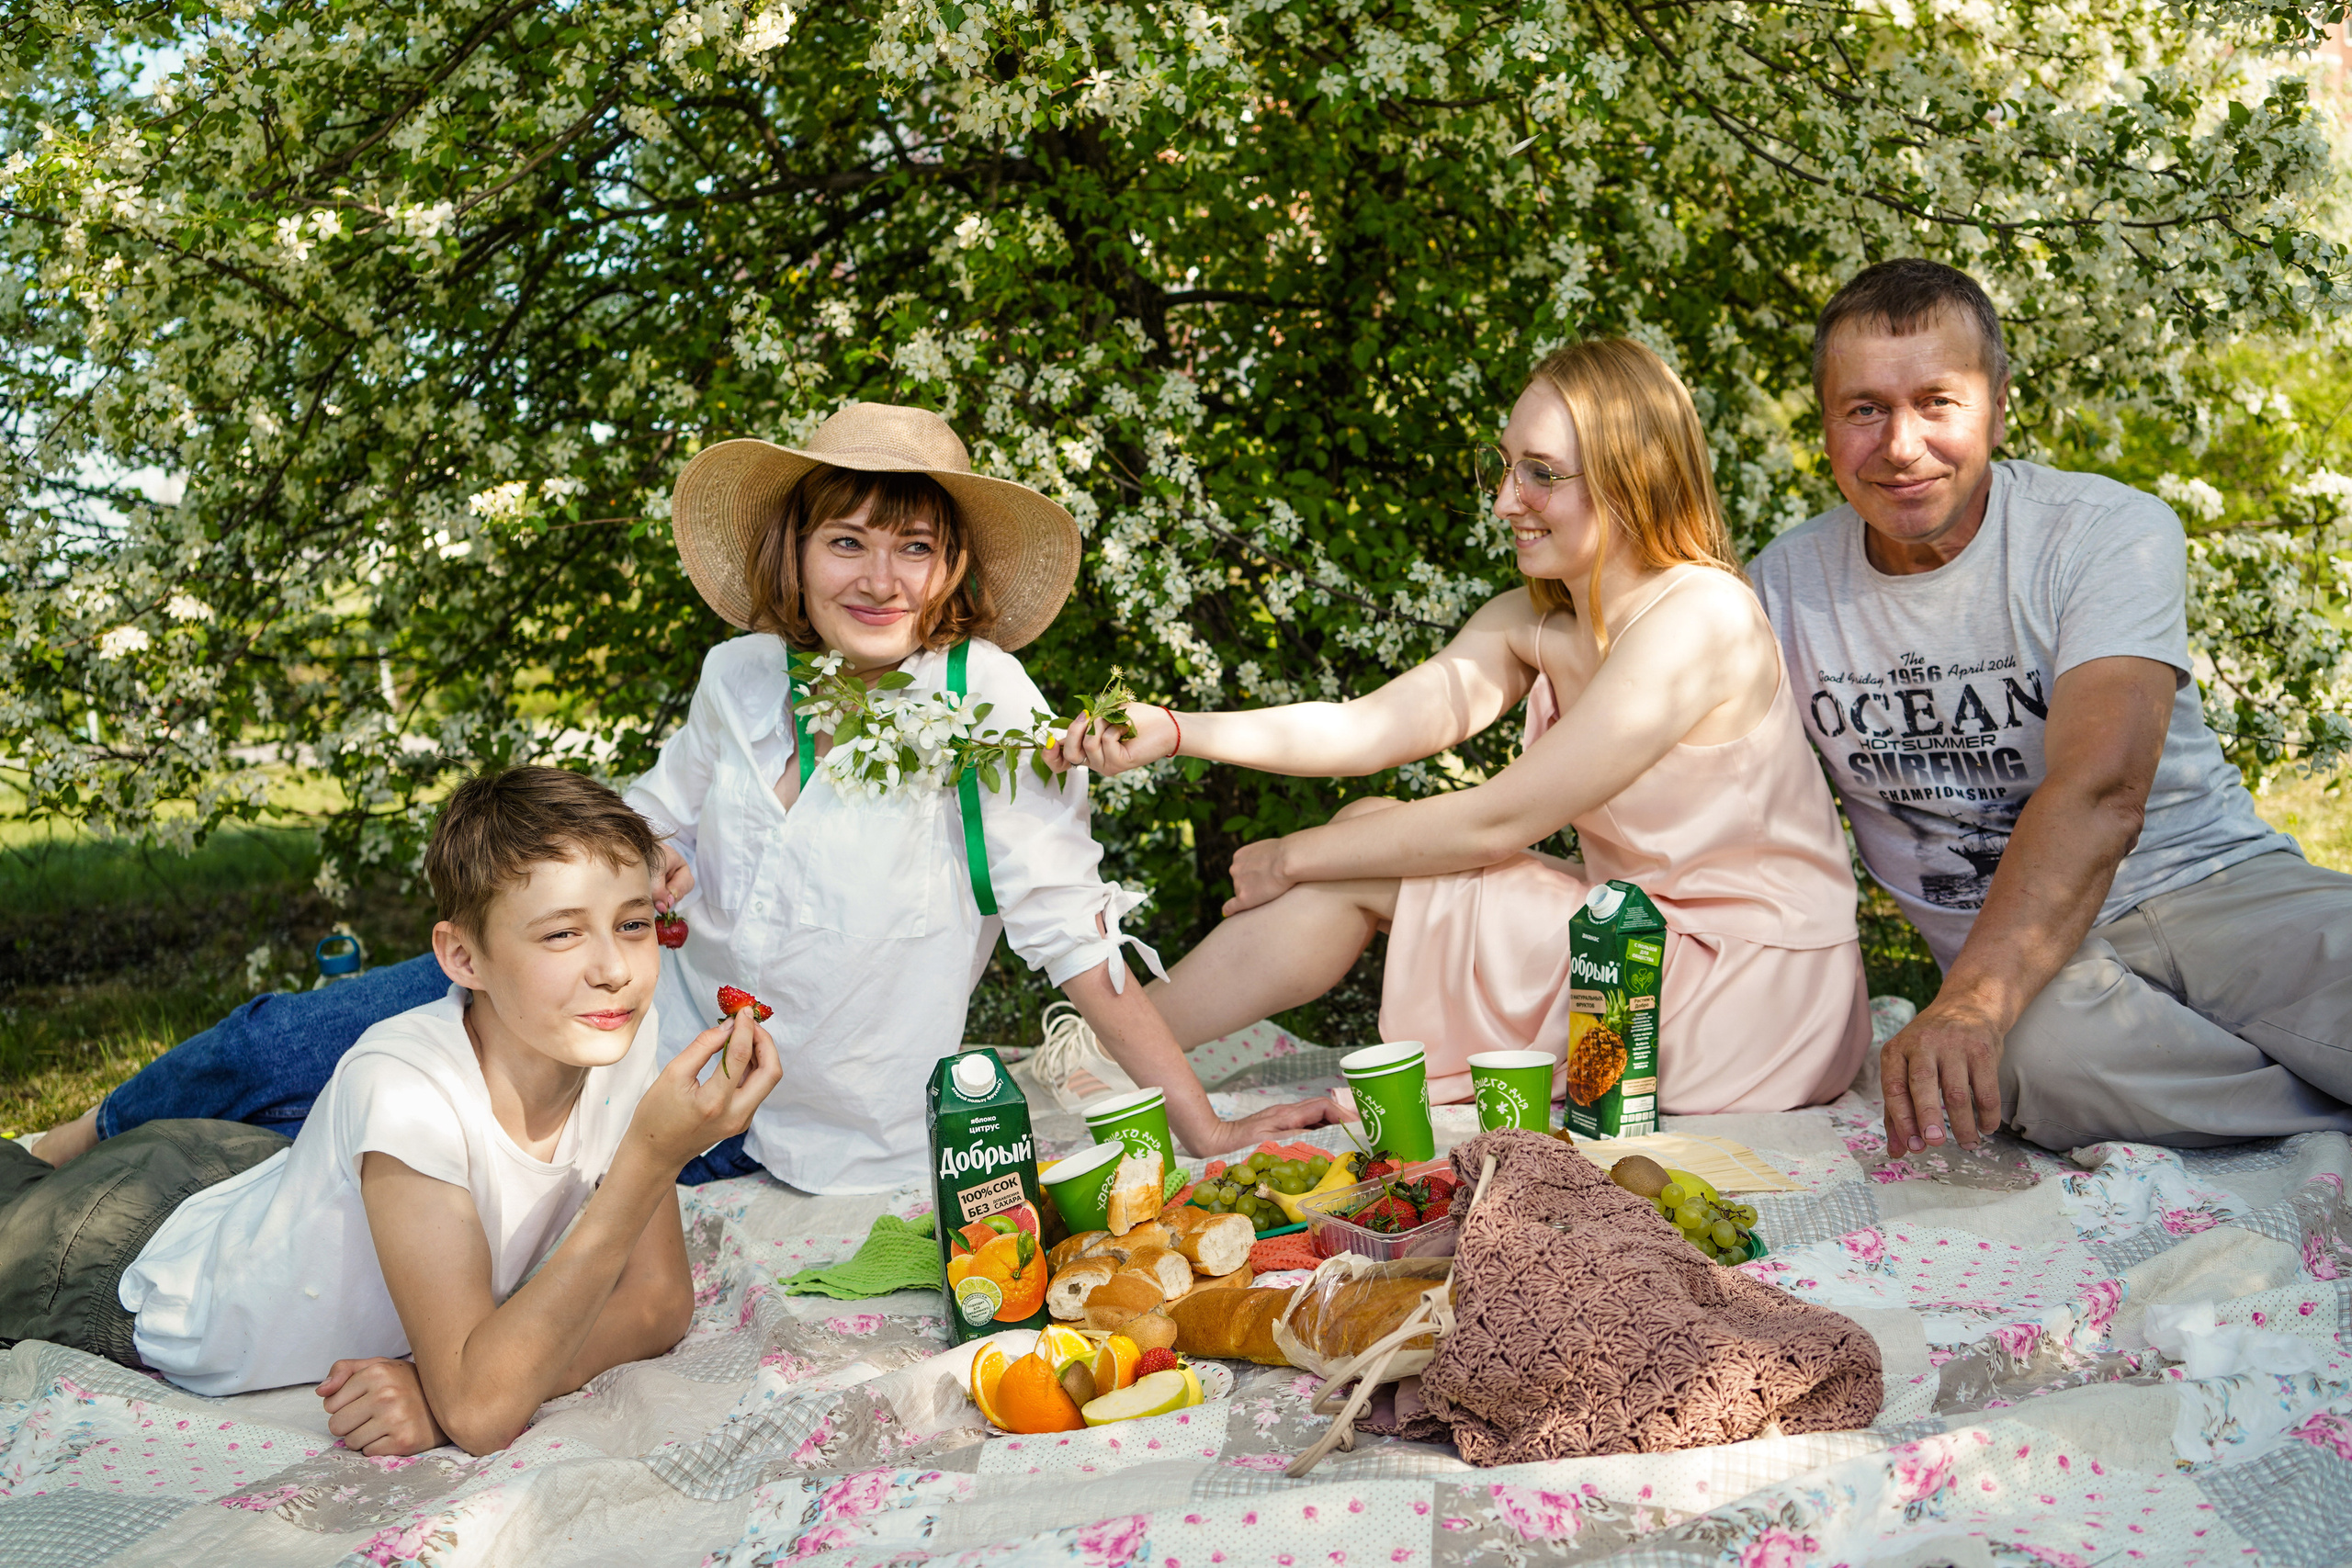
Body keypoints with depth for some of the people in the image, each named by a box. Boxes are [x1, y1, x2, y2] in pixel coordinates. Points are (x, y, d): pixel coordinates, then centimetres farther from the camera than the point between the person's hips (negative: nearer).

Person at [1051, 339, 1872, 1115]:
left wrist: (1295, 858, -12)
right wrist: (1171, 730, -16)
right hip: (1640, 940, 7)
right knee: (1370, 831, 0)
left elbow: (1495, 820, -22)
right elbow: (1370, 727, -5)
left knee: (1361, 868, -10)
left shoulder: (1700, 616, -21)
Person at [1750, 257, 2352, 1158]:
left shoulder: (2113, 532, -10)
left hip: (2207, 883, -3)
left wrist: (1971, 1006, -41)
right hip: (2016, 955, 3)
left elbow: (2099, 795, -26)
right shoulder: (1787, 582, 3)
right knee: (2040, 1049, -36)